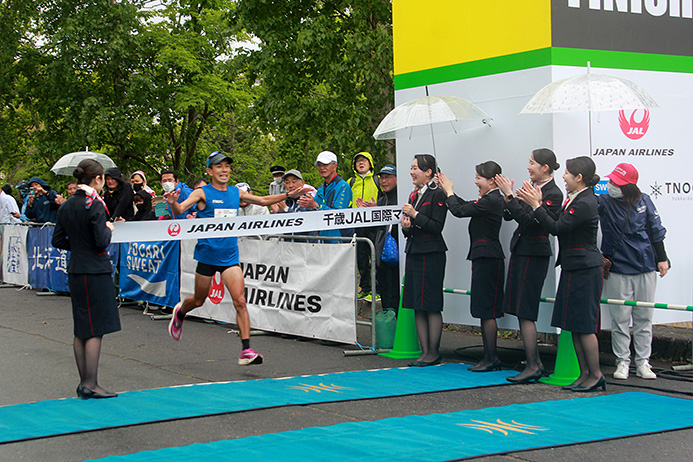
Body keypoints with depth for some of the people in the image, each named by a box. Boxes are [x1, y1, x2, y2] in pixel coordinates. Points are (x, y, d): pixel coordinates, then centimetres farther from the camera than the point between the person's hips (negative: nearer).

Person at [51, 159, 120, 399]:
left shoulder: (66, 206, 9)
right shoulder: (95, 205, -14)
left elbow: (57, 241, 12)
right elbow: (102, 242, -19)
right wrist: (108, 228, -1)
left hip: (75, 271, 8)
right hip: (95, 272, -8)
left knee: (81, 330, 13)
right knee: (95, 330, -3)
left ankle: (84, 382, 19)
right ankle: (91, 385, -3)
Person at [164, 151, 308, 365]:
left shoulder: (236, 193, 9)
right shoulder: (202, 193, -6)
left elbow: (263, 200, 21)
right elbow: (179, 210, -18)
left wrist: (289, 194, 13)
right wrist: (173, 203, -41)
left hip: (230, 256, 3)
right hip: (207, 253, -3)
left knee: (240, 301, -10)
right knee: (198, 301, 12)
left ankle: (246, 350, -12)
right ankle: (180, 311, 47)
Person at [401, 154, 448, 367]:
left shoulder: (437, 194, -8)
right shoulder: (414, 195, 16)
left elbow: (437, 226, -15)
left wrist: (415, 215, -18)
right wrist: (406, 227, -1)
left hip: (431, 255, -8)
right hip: (413, 253, 8)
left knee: (431, 306, -4)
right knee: (417, 306, 8)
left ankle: (434, 352, 4)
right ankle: (425, 351, 13)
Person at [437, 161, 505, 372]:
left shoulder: (490, 201, -17)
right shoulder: (493, 200, 13)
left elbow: (460, 211, -16)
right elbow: (466, 206, 21)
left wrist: (449, 193, 0)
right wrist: (449, 190, 15)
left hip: (487, 258, -10)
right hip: (485, 258, 10)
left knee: (486, 310, -6)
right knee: (485, 310, 11)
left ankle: (492, 358, -2)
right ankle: (490, 357, 15)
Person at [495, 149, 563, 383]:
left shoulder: (553, 194, -13)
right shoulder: (532, 188, 12)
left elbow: (528, 219, -23)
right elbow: (508, 215, 12)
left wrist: (510, 196, -22)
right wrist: (507, 195, -3)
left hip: (534, 254, -9)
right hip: (521, 250, 9)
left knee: (525, 312, -9)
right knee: (521, 310, 11)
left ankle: (532, 366, -4)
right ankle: (536, 362, 18)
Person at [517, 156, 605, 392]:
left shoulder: (585, 204, -18)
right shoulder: (574, 199, 12)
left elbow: (557, 228, -20)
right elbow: (557, 224, 10)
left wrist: (536, 205, -14)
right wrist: (537, 203, 4)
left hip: (584, 270, -10)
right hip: (573, 267, 10)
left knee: (584, 325, -4)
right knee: (574, 325, 11)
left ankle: (596, 375, 5)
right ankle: (585, 373, 17)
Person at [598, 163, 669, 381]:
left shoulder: (643, 202, 2)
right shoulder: (603, 202, -2)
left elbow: (655, 231, 9)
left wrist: (662, 258, 9)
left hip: (645, 267, 1)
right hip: (617, 270, -1)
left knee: (644, 317, 6)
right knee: (620, 318, 0)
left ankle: (643, 363, 14)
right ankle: (622, 362, 10)